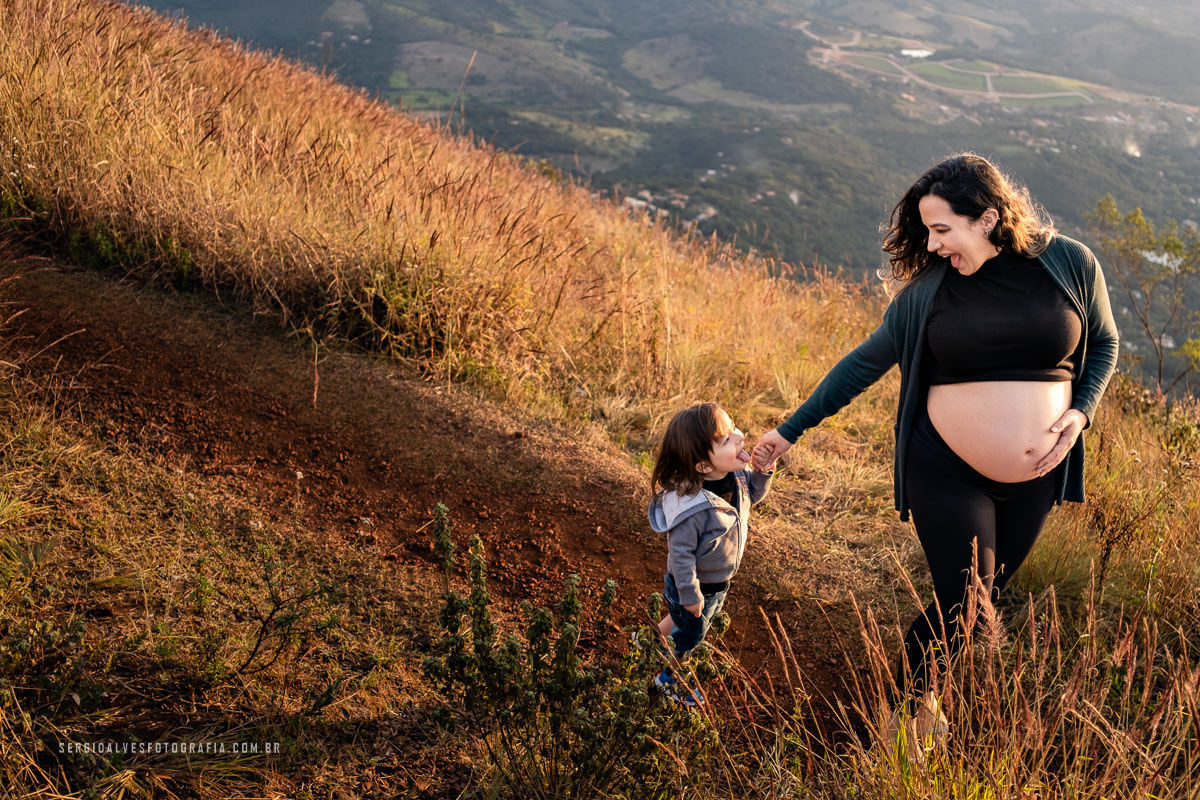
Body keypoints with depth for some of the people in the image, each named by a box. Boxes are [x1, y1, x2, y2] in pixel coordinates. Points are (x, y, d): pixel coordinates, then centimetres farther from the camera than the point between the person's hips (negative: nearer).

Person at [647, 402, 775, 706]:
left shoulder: (736, 475, -18)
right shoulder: (693, 507, -41)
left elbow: (752, 494, 4)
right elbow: (681, 552, -30)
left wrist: (764, 472, -17)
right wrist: (689, 595, -19)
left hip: (719, 581, 7)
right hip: (697, 586, -7)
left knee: (681, 621, 33)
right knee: (688, 634, 22)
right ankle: (667, 677, 51)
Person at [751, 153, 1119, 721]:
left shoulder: (1070, 263, -5)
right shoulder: (926, 290, -6)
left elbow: (1103, 343, 9)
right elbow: (864, 363, 0)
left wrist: (1081, 412, -10)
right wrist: (791, 431, 1)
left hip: (1035, 478, 2)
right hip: (947, 475, -2)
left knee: (985, 596, 14)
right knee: (962, 604, -3)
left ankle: (926, 693, 38)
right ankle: (904, 706, 23)